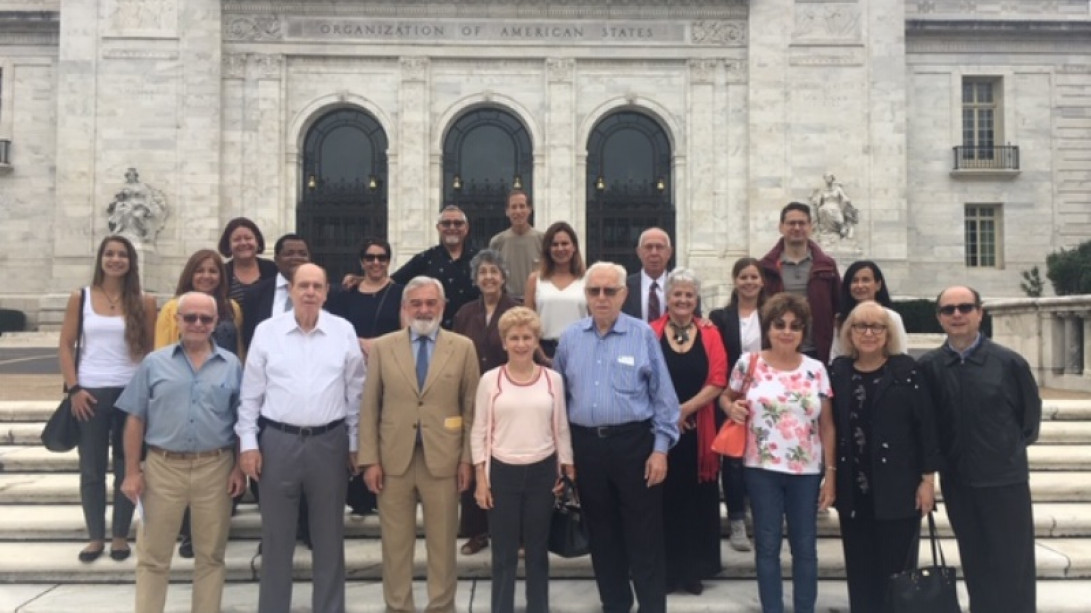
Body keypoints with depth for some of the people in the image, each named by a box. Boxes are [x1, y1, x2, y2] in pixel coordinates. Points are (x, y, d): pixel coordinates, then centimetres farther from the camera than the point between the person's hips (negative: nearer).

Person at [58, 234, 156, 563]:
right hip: (91, 393, 0)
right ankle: (96, 536, 20)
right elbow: (65, 346, 3)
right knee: (91, 469, 6)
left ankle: (120, 536, 20)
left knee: (127, 467, 8)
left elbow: (153, 350, 3)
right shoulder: (80, 298, 3)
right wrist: (74, 388, -6)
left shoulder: (144, 302, 1)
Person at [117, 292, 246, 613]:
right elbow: (135, 420, 3)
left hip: (215, 468, 0)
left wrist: (240, 468, -1)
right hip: (163, 467, 0)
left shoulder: (232, 365, 3)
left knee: (211, 555, 12)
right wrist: (132, 472, -1)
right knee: (153, 555, 10)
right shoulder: (155, 363, 2)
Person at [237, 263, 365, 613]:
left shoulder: (344, 331, 0)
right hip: (278, 441, 0)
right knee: (276, 536, 10)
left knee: (329, 536, 11)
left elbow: (355, 392, 4)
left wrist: (355, 443, 4)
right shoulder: (267, 331, -1)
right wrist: (248, 443, -2)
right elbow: (251, 393, 3)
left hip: (329, 442, 1)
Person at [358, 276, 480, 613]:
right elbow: (369, 407, 3)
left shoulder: (463, 348, 2)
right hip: (393, 459, 1)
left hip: (444, 459, 0)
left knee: (442, 543, 10)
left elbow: (471, 407, 3)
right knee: (395, 544, 10)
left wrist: (468, 458, -1)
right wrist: (369, 460, -2)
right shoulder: (382, 347, 3)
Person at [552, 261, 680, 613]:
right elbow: (560, 395, 13)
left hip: (633, 442, -4)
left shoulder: (643, 335, -5)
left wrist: (660, 449, -7)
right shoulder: (570, 338, 6)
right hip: (586, 445, 4)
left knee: (643, 533, 2)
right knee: (601, 533, 14)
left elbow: (663, 395, -4)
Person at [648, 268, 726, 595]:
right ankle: (664, 569, 17)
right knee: (664, 499, 5)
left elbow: (717, 382, -4)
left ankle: (693, 570, 21)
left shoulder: (710, 334, 4)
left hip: (697, 429, 1)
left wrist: (684, 409, -13)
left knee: (697, 500, 8)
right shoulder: (651, 333, -1)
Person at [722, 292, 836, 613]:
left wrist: (831, 473, 2)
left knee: (805, 546, 10)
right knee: (767, 545, 6)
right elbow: (726, 397, 12)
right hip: (762, 469, -1)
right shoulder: (749, 363, -2)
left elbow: (827, 425, 6)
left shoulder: (816, 369, 2)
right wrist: (732, 407, -12)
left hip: (806, 471, 1)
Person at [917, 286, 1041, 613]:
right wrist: (938, 457, 3)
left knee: (1012, 565, 6)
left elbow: (1031, 411, 4)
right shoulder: (928, 366, -2)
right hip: (957, 480, 2)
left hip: (1005, 478, -2)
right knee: (976, 565, 14)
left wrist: (1014, 449, 5)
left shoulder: (1009, 362, -7)